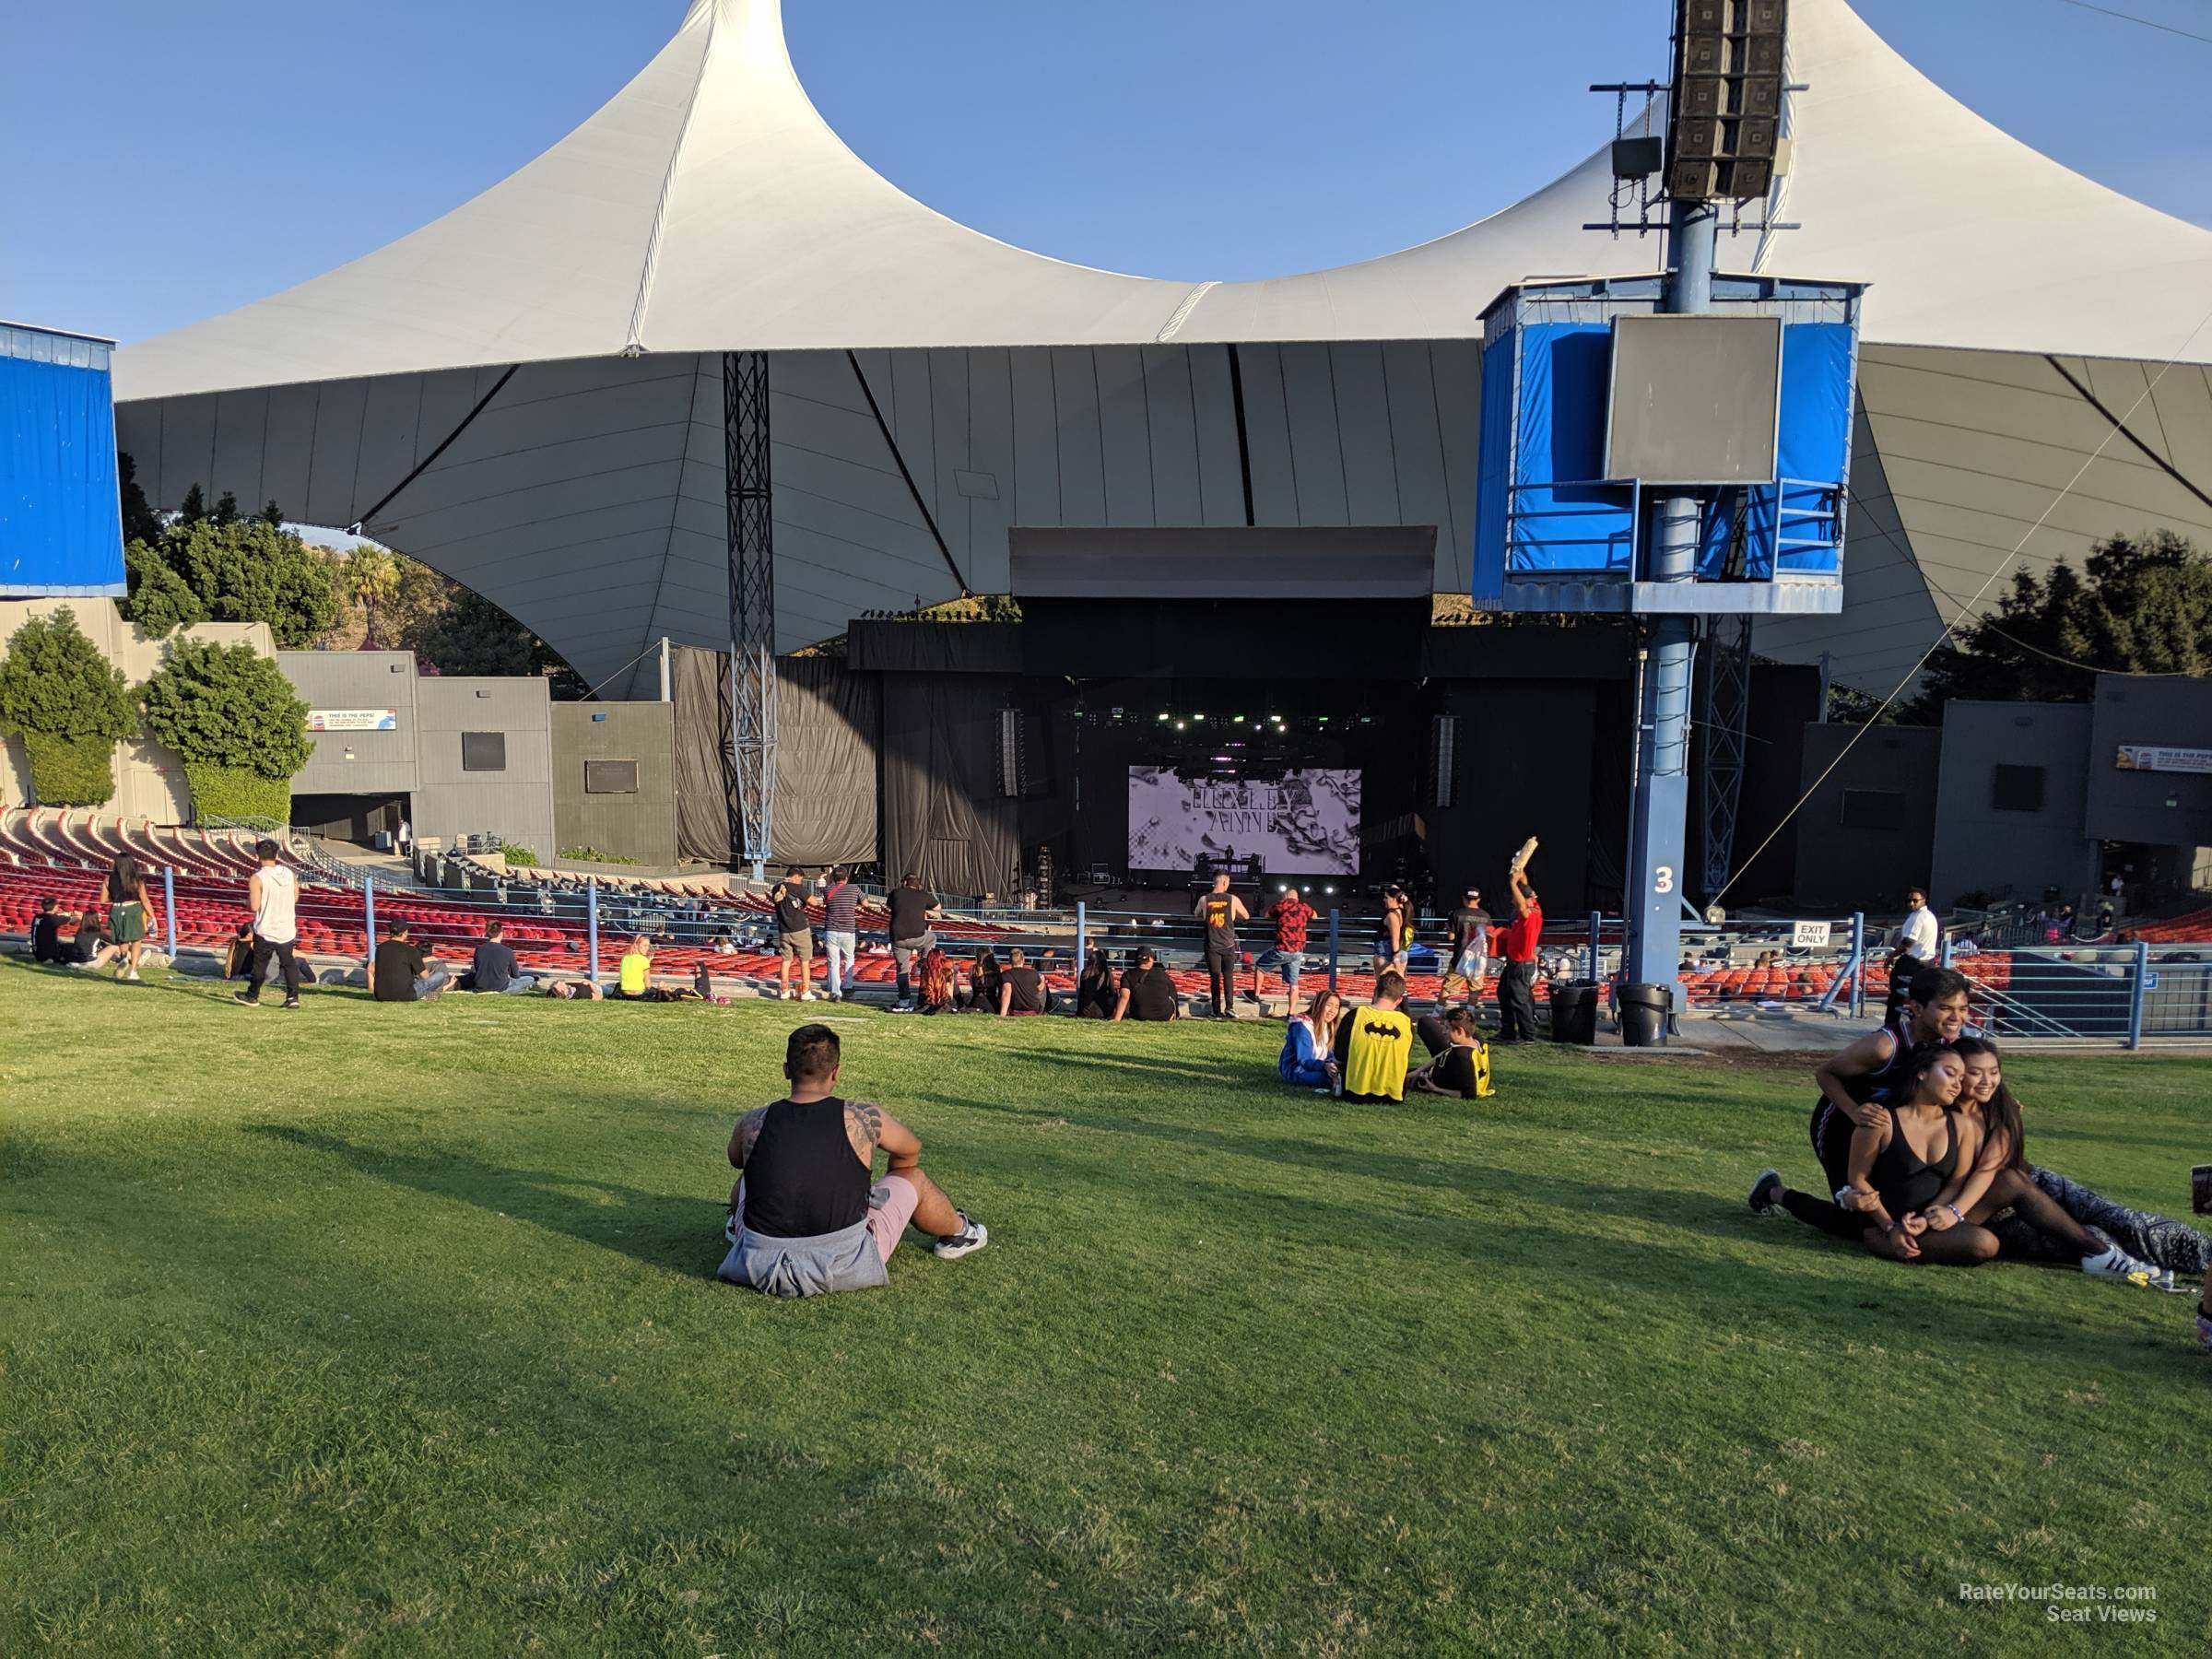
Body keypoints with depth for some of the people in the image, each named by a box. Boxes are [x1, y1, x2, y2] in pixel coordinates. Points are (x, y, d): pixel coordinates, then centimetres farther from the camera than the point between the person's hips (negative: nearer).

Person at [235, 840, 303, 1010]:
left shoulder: (257, 878, -14)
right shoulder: (289, 873, 1)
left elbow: (254, 906, -17)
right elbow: (296, 897, 10)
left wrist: (246, 901, 4)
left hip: (266, 930, -3)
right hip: (287, 929, 3)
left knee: (260, 964, 12)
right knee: (289, 963, 8)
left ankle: (252, 996, 26)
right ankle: (293, 997, 0)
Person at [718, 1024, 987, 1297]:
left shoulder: (752, 1124, -4)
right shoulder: (863, 1119, -8)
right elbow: (911, 1151, 15)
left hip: (760, 1270, 2)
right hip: (843, 1270, -2)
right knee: (913, 1175, 20)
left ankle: (739, 1227, 61)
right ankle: (958, 1234, 47)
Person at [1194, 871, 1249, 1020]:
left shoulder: (1204, 899, -4)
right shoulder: (1232, 899, -7)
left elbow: (1196, 914, 16)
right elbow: (1246, 916, 9)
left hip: (1212, 945, 1)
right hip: (1228, 945, -1)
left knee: (1215, 978, 7)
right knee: (1228, 977, 7)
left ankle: (1217, 1011, 5)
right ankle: (1229, 1007, -6)